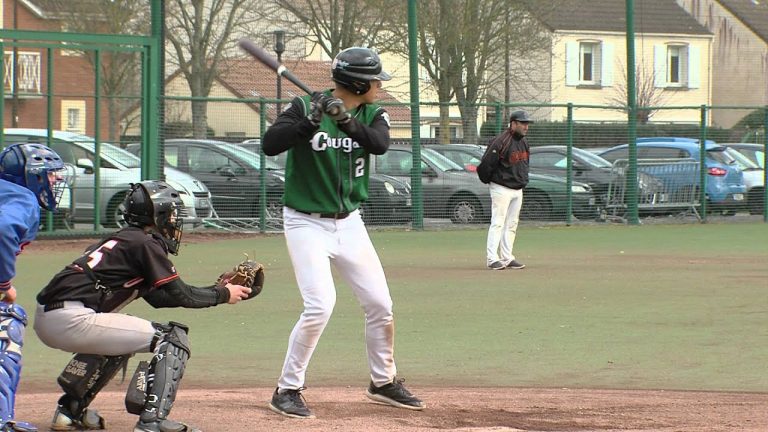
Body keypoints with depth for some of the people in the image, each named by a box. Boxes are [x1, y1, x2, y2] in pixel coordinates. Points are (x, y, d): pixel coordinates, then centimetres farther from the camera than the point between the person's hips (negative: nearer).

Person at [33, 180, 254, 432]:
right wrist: (223, 295, 13)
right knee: (174, 339, -3)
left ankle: (70, 410, 29)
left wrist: (214, 290, 29)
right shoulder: (146, 243, -3)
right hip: (72, 321, -9)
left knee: (114, 341, 38)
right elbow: (180, 295, -3)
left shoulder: (122, 239, 25)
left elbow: (157, 297, 30)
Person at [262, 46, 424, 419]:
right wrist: (310, 122, -37)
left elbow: (380, 144, -21)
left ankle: (383, 382, 29)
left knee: (380, 304, 7)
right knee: (320, 305, -19)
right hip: (307, 223, -6)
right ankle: (287, 390, -6)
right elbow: (270, 144, -25)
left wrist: (346, 121, -37)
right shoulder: (304, 107, -12)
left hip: (349, 223, 6)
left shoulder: (371, 115, 1)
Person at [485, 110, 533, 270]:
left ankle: (507, 257, 16)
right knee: (498, 223, -9)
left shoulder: (524, 142, 10)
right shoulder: (501, 141, -18)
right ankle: (492, 258, -10)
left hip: (518, 189, 9)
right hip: (502, 189, -9)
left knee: (512, 225, 11)